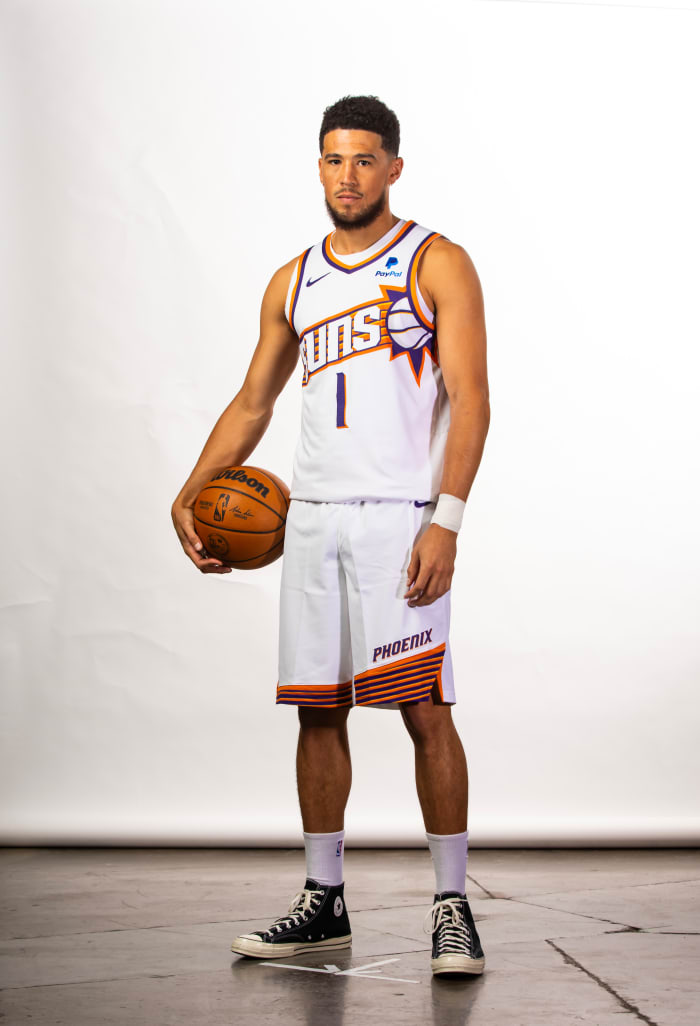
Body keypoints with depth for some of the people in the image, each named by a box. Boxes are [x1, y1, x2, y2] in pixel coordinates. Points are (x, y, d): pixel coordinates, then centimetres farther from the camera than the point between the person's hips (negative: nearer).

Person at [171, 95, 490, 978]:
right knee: (317, 709, 7)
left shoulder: (436, 263, 2)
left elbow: (470, 399, -6)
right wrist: (190, 495, 8)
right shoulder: (292, 283, 17)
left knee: (425, 709, -8)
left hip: (400, 515, -5)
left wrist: (445, 520, -17)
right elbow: (252, 404, 22)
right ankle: (324, 901, 17)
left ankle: (451, 905, 1)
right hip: (312, 515, 5)